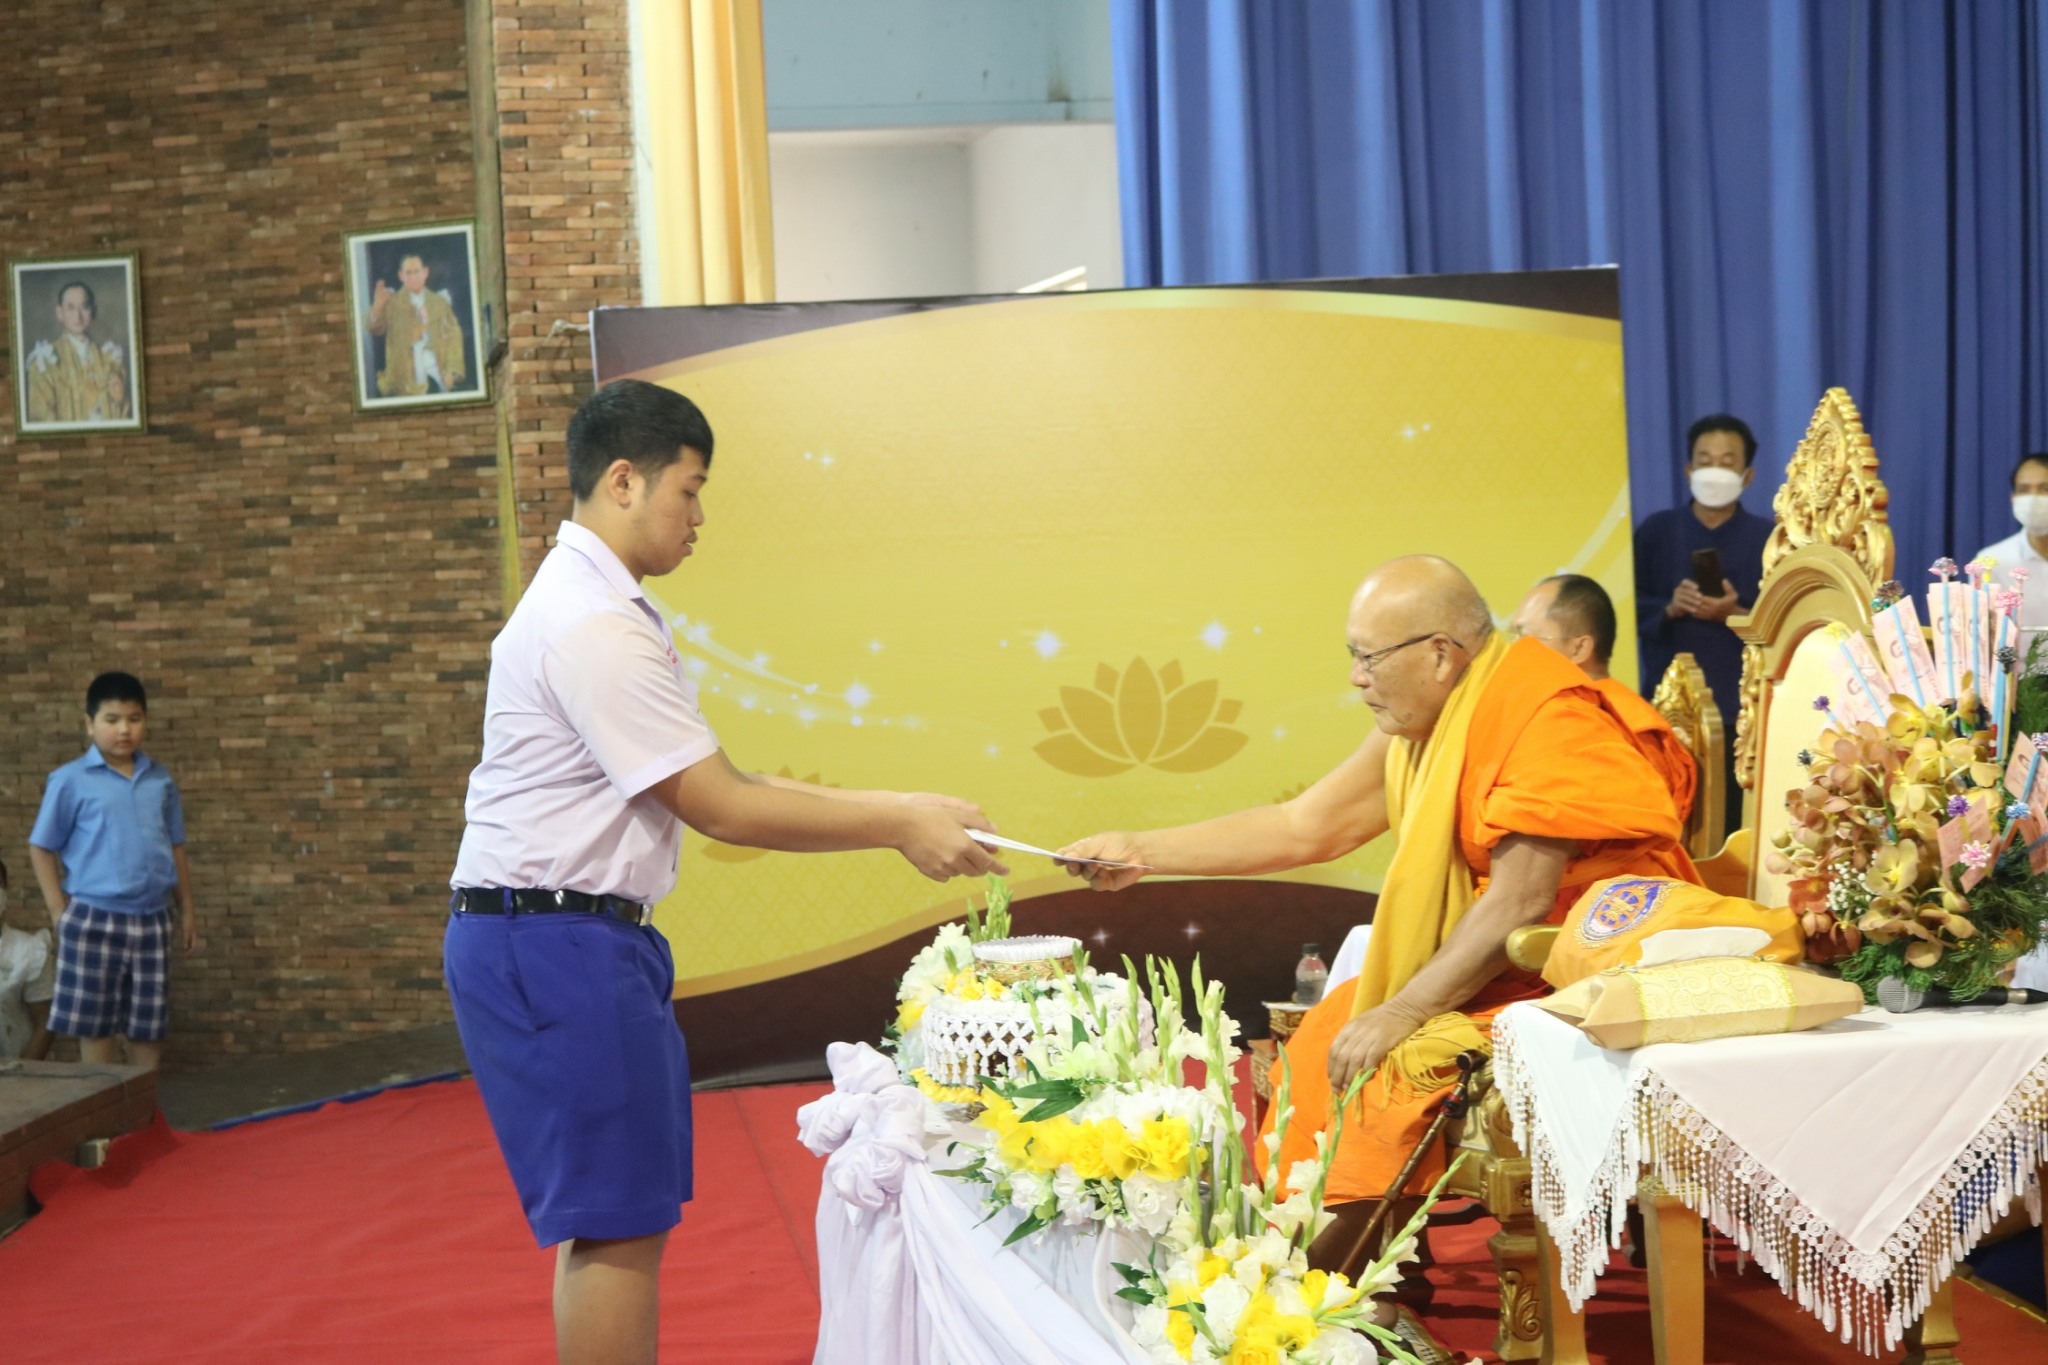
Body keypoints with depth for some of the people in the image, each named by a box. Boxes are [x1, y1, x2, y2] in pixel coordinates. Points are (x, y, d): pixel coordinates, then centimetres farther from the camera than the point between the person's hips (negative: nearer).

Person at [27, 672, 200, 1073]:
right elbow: (41, 849, -1)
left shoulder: (160, 781, 7)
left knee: (149, 1025, 10)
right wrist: (60, 913, -6)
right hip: (95, 920, -4)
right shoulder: (71, 780, -5)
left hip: (151, 920, 4)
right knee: (95, 1026, 3)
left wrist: (187, 912, 13)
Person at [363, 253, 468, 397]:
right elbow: (374, 328, -7)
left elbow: (453, 337, 7)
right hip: (408, 378, -2)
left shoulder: (439, 302, 10)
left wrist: (451, 371, -3)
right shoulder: (392, 302, 5)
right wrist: (377, 307, -27)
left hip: (438, 374, 2)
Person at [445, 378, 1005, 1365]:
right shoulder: (592, 624, -18)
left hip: (587, 939, 11)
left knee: (621, 1216, 14)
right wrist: (897, 827, -13)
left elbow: (718, 788, 14)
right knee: (614, 1223, -6)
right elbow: (720, 810, -18)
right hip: (551, 945, -11)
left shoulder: (600, 608, 16)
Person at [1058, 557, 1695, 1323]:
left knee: (1397, 1056, -23)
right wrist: (1144, 852, 3)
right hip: (1499, 964, 9)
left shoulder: (1545, 717, -21)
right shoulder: (1420, 728, 5)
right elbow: (1305, 828, 8)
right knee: (1335, 1032, 2)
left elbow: (1522, 902, -24)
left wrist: (1401, 1012, -22)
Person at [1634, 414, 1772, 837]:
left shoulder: (1769, 539, 5)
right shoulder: (1655, 530, 9)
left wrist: (1736, 615, -17)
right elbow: (1629, 608, 4)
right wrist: (1669, 608, -14)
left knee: (1736, 825, -2)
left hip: (1742, 707, -1)